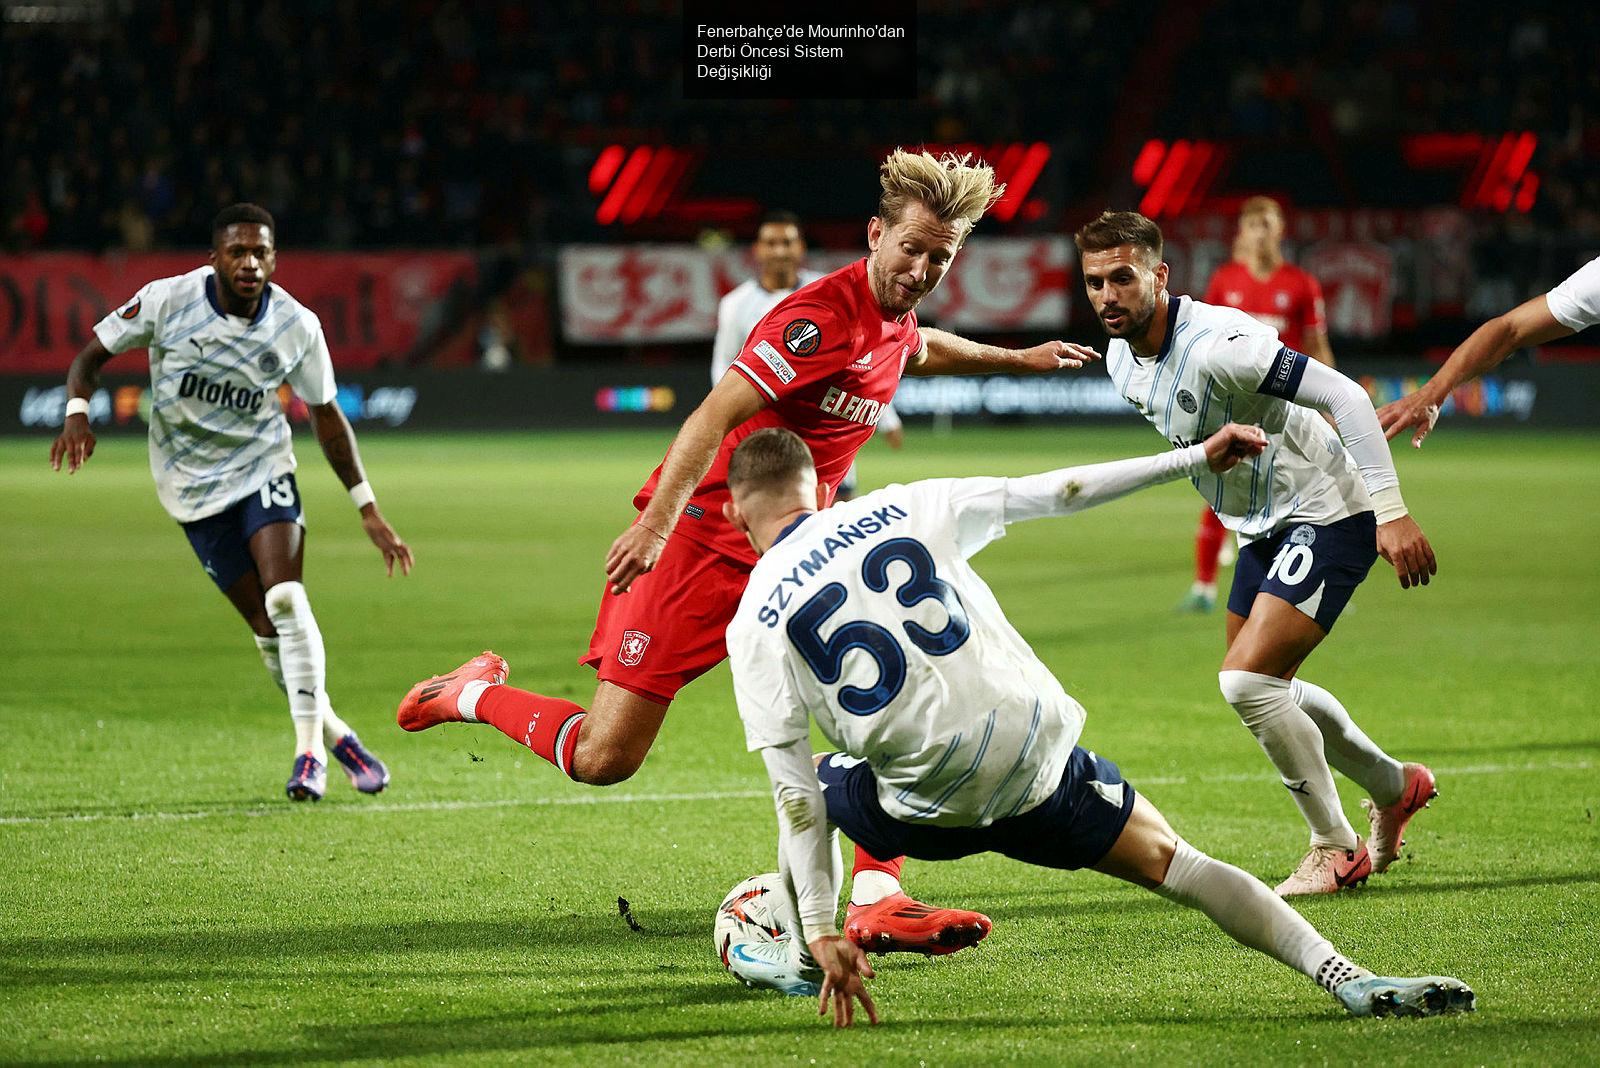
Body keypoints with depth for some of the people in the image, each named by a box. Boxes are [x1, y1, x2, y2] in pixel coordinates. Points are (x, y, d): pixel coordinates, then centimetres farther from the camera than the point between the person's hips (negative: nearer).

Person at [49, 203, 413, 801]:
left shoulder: (297, 325, -10)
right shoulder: (167, 301, -14)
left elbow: (326, 417, 3)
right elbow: (93, 354, -3)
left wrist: (367, 509, 3)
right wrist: (78, 411, -25)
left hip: (263, 466, 0)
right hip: (193, 486, 0)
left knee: (285, 598, -22)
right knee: (268, 628, -4)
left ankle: (309, 748, -15)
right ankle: (333, 733, 15)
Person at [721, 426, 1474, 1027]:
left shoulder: (754, 622, 3)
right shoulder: (905, 508, 7)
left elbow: (795, 791, -2)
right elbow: (1057, 494, 7)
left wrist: (819, 932, -1)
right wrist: (1194, 459, 15)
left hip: (928, 807, -1)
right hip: (1039, 754, 1)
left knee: (820, 788, 30)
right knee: (1170, 863, 12)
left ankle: (796, 959, 37)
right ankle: (1344, 975, -3)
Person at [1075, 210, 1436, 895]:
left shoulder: (1217, 346, -29)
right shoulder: (1121, 359, -1)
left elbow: (1344, 396, -30)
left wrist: (1391, 511, -32)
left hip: (1328, 516, -10)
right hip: (1264, 529, 10)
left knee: (1246, 681, -18)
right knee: (1267, 691, 19)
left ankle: (1336, 849, -2)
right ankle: (1394, 788, 41)